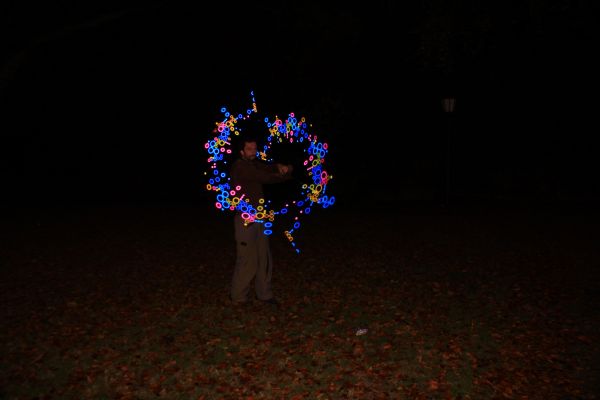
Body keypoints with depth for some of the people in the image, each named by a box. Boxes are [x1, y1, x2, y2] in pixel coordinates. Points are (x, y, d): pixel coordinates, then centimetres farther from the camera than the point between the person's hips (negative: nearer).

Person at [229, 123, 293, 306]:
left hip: (258, 218, 9)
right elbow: (265, 178, -19)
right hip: (245, 220, -8)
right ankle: (238, 297, 13)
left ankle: (264, 294, 23)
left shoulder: (253, 163, 13)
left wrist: (279, 167, -20)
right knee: (248, 260, -3)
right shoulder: (240, 166, -14)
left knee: (264, 258, 11)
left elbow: (268, 167, 3)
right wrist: (287, 174, -7)